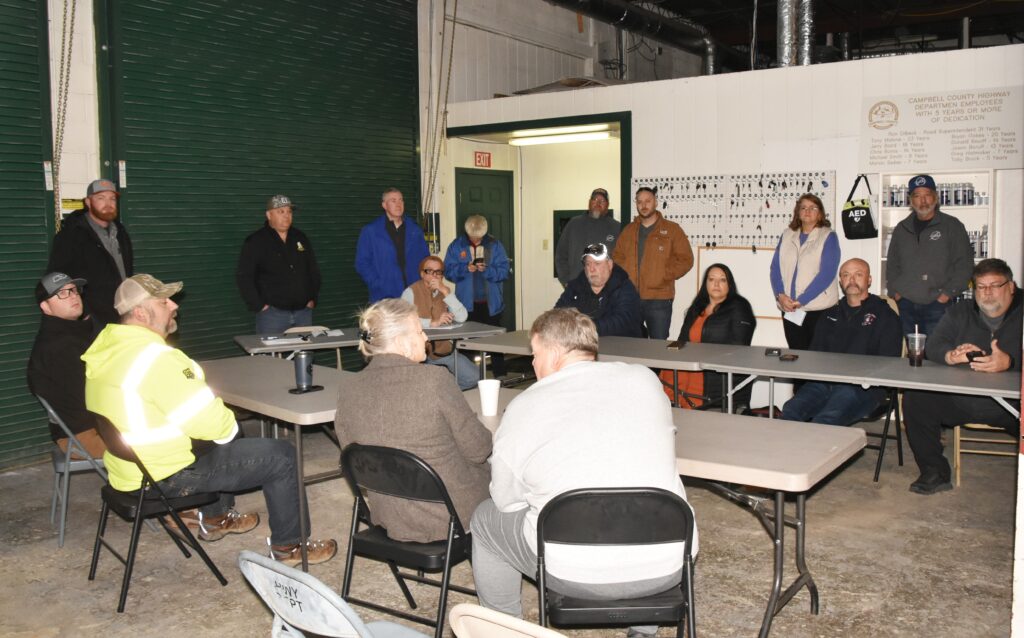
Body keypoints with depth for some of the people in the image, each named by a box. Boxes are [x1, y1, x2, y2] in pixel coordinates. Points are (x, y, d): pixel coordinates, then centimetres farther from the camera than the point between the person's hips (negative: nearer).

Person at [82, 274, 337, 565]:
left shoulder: (107, 345, 4)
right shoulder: (154, 357, -28)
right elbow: (208, 420, -26)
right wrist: (228, 426, -4)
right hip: (165, 477, -10)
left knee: (224, 440, 33)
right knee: (281, 456, -5)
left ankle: (214, 518, 43)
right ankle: (288, 546, 10)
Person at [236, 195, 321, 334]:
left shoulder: (301, 238, 12)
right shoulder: (256, 242, -4)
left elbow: (314, 271, 19)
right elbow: (244, 277, -8)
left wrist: (312, 299, 10)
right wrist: (259, 306, -11)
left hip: (303, 311, 5)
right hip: (272, 313, -5)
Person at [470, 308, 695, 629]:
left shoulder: (523, 407, -7)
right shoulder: (645, 379, 1)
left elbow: (506, 500, 1)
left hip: (577, 575, -3)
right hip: (669, 566, 3)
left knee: (486, 518, 21)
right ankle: (647, 624, 41)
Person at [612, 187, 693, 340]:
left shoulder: (672, 229, 2)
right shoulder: (629, 229, 15)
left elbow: (685, 260, -2)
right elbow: (617, 257, 18)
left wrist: (664, 276, -10)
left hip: (659, 299, -4)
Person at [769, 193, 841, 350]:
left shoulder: (828, 236, -1)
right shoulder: (787, 235, 12)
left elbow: (827, 273, -10)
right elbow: (775, 268, 7)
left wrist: (801, 300, -16)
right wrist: (781, 295, -10)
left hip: (819, 308, -3)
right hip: (789, 308, 4)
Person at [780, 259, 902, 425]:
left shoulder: (884, 315, 10)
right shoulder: (831, 314, 27)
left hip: (863, 387, -4)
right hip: (823, 382, 5)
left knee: (824, 422, -33)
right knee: (790, 411, -26)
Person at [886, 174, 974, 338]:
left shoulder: (952, 226, 4)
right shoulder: (902, 229, 15)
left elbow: (964, 264, -1)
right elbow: (892, 264, 19)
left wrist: (948, 293, -9)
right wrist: (894, 291, 6)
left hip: (938, 304, -3)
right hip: (905, 304, 3)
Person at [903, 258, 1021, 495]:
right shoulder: (960, 312, 16)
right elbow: (932, 346, 2)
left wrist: (1009, 362, -31)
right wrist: (951, 355, -21)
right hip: (959, 401, 3)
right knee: (914, 399, -20)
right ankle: (934, 473, -7)